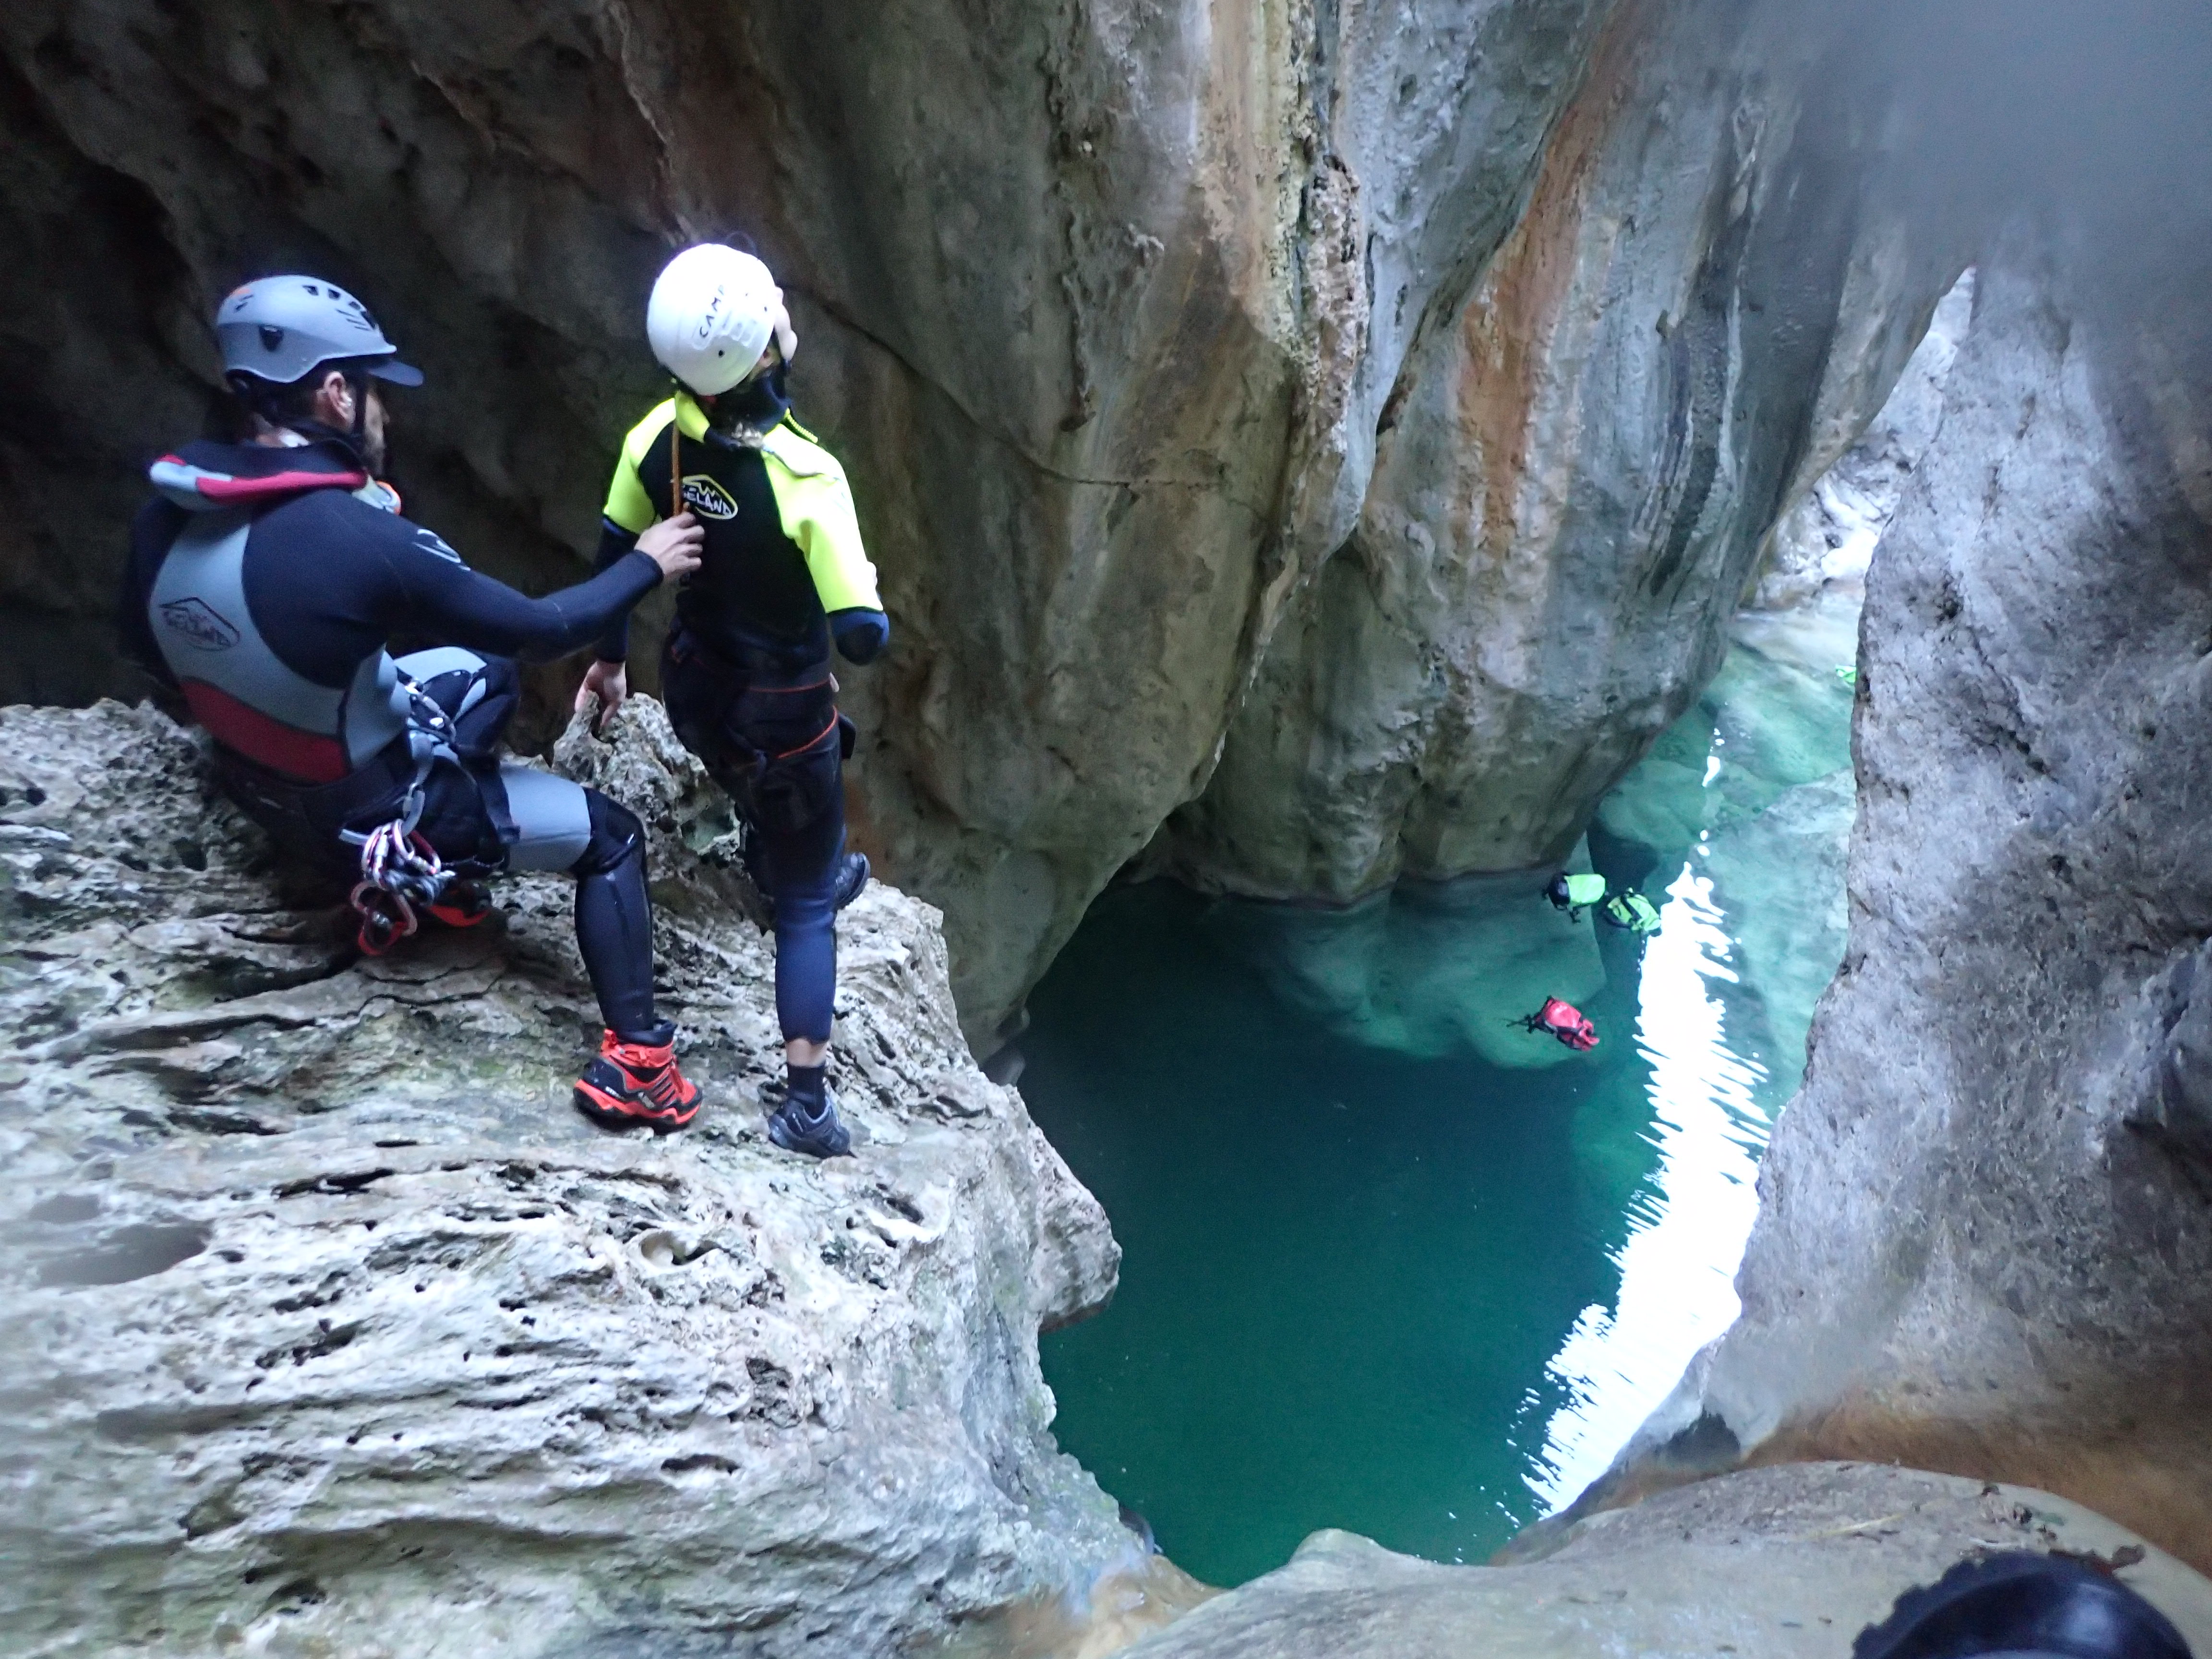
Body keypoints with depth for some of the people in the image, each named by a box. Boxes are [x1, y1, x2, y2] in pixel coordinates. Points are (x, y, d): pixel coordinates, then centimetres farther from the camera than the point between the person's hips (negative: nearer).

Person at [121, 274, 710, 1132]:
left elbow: (148, 647, 8)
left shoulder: (165, 511, -9)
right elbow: (540, 629, -21)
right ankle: (636, 1065, 8)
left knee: (481, 668, 26)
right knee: (612, 838, 9)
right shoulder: (354, 535, -31)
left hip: (260, 787, 8)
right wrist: (646, 564, -6)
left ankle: (430, 884, 27)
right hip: (367, 814, -7)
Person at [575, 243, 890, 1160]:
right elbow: (862, 636, -30)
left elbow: (615, 558, 1)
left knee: (764, 803, 38)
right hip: (783, 715, -5)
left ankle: (808, 877, 66)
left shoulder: (657, 435, -13)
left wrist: (608, 658, 18)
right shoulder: (804, 475, -31)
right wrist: (872, 611, -6)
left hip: (694, 694, 5)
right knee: (805, 904, 10)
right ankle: (805, 1099, 13)